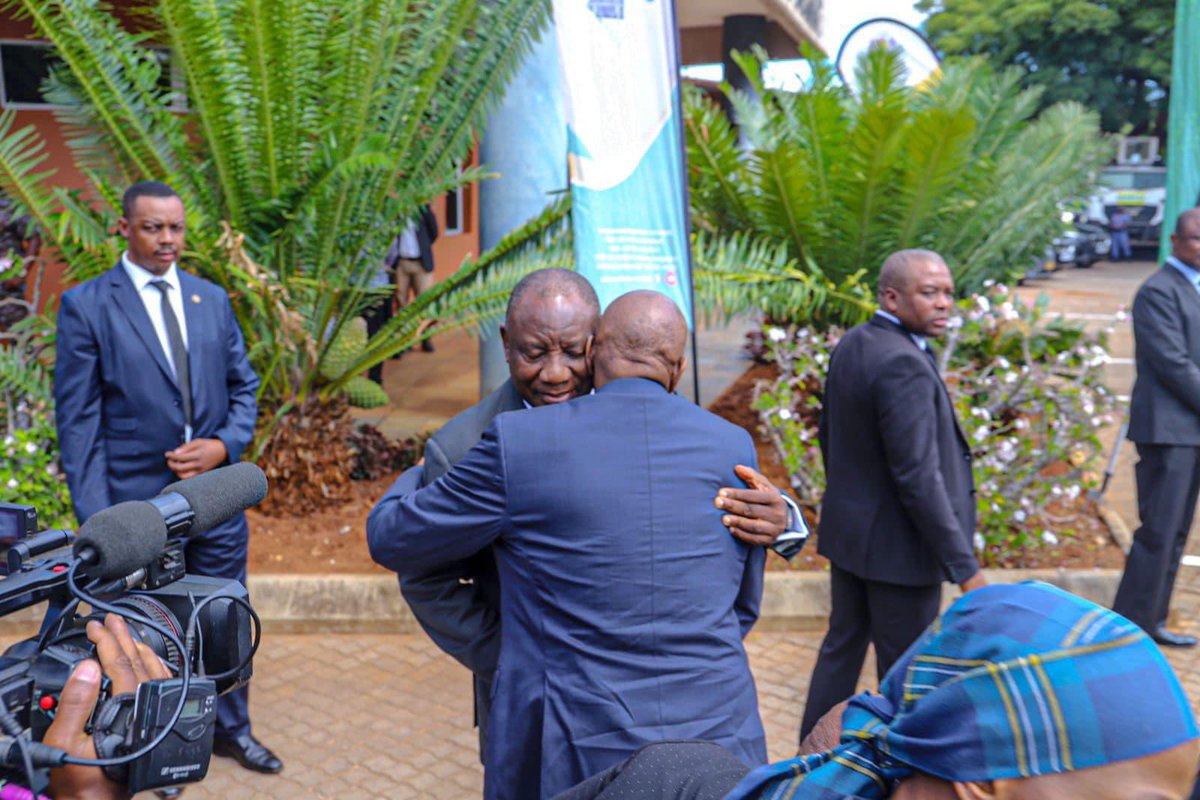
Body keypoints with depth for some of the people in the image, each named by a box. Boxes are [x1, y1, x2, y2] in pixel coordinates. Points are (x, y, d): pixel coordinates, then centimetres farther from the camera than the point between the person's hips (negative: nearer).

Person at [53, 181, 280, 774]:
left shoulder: (212, 300, 8)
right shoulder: (85, 305, -5)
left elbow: (243, 386, 13)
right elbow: (77, 419, -7)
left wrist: (224, 444, -7)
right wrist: (94, 518, -11)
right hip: (137, 500, -4)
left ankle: (231, 729, 33)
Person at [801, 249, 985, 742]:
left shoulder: (852, 345, 4)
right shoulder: (904, 364, -24)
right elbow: (917, 476, -27)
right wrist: (965, 567, -22)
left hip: (847, 530, 9)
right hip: (898, 543, -9)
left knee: (842, 647, 20)